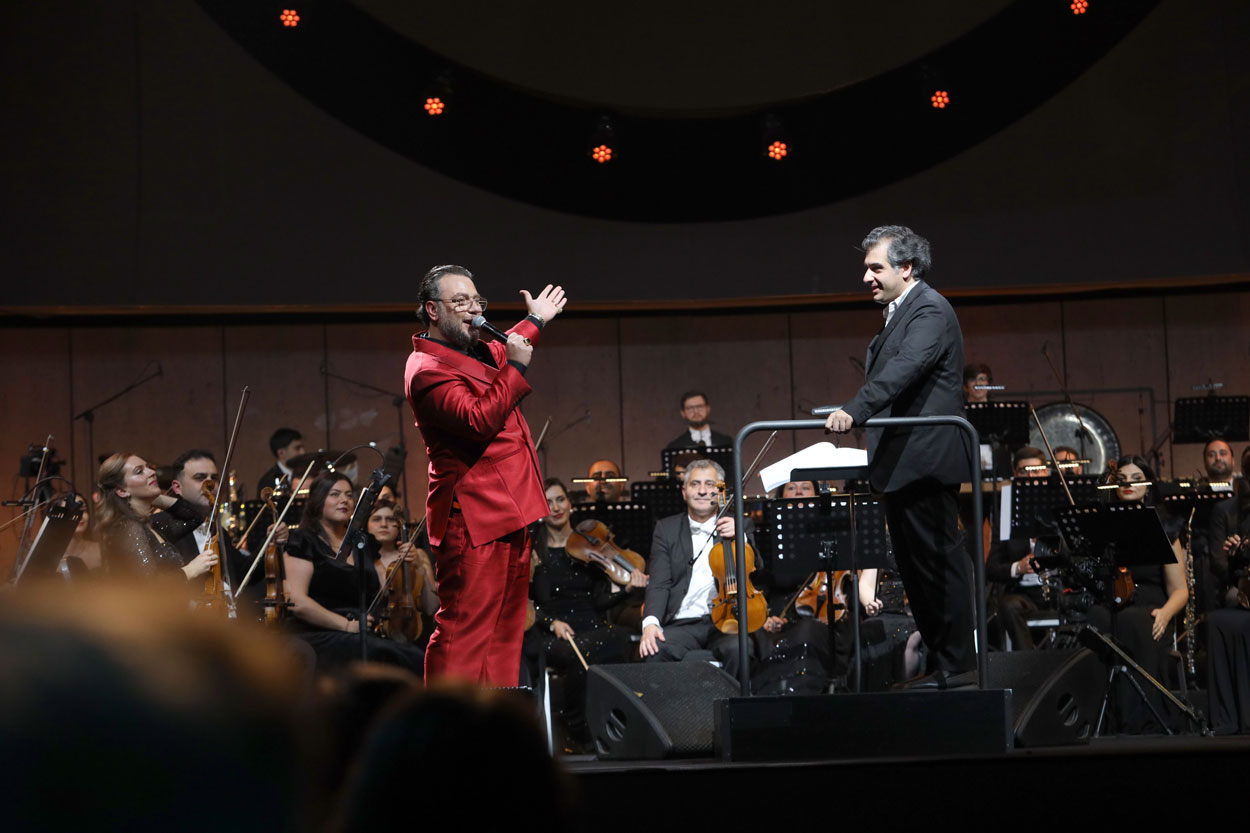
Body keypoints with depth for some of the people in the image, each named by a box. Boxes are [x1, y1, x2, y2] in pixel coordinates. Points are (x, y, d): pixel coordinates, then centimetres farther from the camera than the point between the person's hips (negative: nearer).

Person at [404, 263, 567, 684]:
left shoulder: (480, 353, 20)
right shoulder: (427, 369, -12)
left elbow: (501, 354, 47)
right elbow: (478, 419, -26)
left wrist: (535, 321, 55)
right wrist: (515, 367, -19)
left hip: (508, 515, 10)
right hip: (473, 519, -10)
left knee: (505, 631, 11)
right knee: (463, 630, -13)